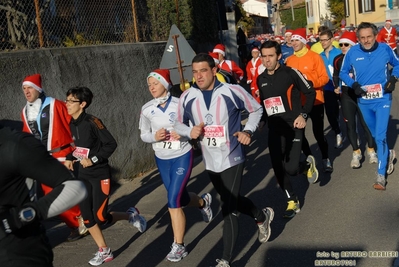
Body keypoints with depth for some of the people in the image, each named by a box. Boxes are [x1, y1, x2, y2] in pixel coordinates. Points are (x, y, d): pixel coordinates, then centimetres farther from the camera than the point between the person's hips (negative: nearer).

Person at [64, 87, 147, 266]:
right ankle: (104, 252, 20)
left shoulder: (92, 122, -16)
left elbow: (111, 144, -16)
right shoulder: (72, 125, 4)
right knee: (87, 217, 4)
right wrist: (69, 159, 1)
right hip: (82, 175, 7)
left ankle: (131, 215, 20)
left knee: (100, 217, -9)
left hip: (99, 174, -7)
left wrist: (93, 159, -20)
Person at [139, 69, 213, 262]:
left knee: (173, 201, -11)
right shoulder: (146, 109, -5)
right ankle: (203, 202, 53)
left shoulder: (180, 104, -15)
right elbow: (143, 135, 4)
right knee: (179, 198, 17)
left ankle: (179, 246, 6)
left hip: (182, 157, -5)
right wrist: (154, 136, -17)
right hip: (161, 159, 5)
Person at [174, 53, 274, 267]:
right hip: (209, 162, 5)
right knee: (231, 201, 23)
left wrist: (248, 131, -14)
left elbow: (256, 109, 1)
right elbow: (178, 124, 7)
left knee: (228, 209, -6)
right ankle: (262, 216, 51)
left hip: (232, 159, -5)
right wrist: (190, 131, -15)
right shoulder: (187, 97, -6)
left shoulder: (232, 91, -14)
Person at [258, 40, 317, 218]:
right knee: (278, 169, 3)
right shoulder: (261, 79, 9)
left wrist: (303, 115, -11)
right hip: (274, 129, 5)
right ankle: (292, 202, 21)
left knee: (291, 168, -15)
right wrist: (261, 120, 9)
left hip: (293, 127, -5)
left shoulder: (290, 73, -8)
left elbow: (310, 92, -2)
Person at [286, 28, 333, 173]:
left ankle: (326, 159, 23)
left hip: (315, 101, -4)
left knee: (318, 132, 2)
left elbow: (324, 78, -10)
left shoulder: (314, 56, -7)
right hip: (297, 103, 4)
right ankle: (309, 158, 26)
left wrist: (310, 81, -25)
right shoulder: (289, 60, 4)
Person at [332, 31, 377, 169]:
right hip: (346, 96, 3)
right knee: (350, 124, 6)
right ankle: (356, 153, 18)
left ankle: (371, 150, 22)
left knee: (365, 122, 4)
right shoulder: (338, 59, 4)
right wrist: (337, 87, 3)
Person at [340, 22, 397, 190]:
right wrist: (353, 85, -12)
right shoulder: (352, 52, -9)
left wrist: (393, 78, -9)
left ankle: (381, 175, -2)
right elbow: (343, 72, 4)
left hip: (382, 100, -3)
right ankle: (388, 155, 48)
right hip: (363, 101, 3)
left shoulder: (385, 49, -9)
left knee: (380, 136, -10)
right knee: (375, 135, 19)